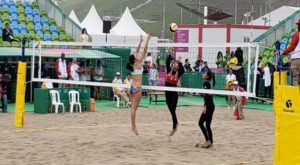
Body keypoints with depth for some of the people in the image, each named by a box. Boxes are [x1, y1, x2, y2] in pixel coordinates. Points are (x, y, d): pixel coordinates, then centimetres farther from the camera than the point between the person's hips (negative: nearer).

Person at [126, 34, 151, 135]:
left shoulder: (132, 65, 8)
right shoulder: (138, 64, -10)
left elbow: (137, 52, 17)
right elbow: (144, 52, -9)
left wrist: (141, 41, 22)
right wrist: (147, 40, -5)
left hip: (132, 87, 8)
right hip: (137, 88, -8)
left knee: (133, 107, 7)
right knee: (134, 108, -9)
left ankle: (133, 126, 8)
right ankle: (133, 127, -9)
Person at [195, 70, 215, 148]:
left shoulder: (206, 83, -11)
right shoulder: (209, 83, 16)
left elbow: (207, 95, -19)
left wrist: (205, 107, -23)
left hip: (208, 106, -9)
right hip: (211, 105, 9)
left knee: (201, 123, -5)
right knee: (207, 125, 10)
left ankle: (207, 140, -8)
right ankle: (211, 142, 9)